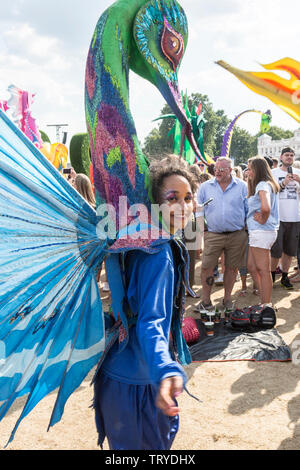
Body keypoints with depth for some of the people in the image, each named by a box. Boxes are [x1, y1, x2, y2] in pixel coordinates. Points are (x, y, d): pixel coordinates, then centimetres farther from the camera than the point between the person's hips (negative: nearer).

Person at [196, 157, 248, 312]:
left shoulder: (242, 186, 5)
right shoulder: (205, 187, 7)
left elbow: (248, 209, 9)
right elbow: (199, 211, 11)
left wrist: (247, 229, 4)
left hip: (237, 235, 0)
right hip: (213, 235, 0)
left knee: (232, 267, 8)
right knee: (207, 267, -5)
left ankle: (227, 298, 24)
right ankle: (206, 301, 8)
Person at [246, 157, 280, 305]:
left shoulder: (262, 185, -14)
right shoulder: (268, 184, 17)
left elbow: (265, 207, -31)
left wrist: (263, 220, -15)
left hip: (261, 232, -10)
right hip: (257, 232, 10)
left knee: (263, 270, -3)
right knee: (252, 267, 15)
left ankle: (266, 306, 6)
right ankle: (264, 301, 22)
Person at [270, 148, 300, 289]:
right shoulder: (273, 173, 3)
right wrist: (283, 183, -17)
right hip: (278, 217, -3)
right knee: (276, 250, -2)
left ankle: (285, 276, 20)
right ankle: (272, 274, 17)